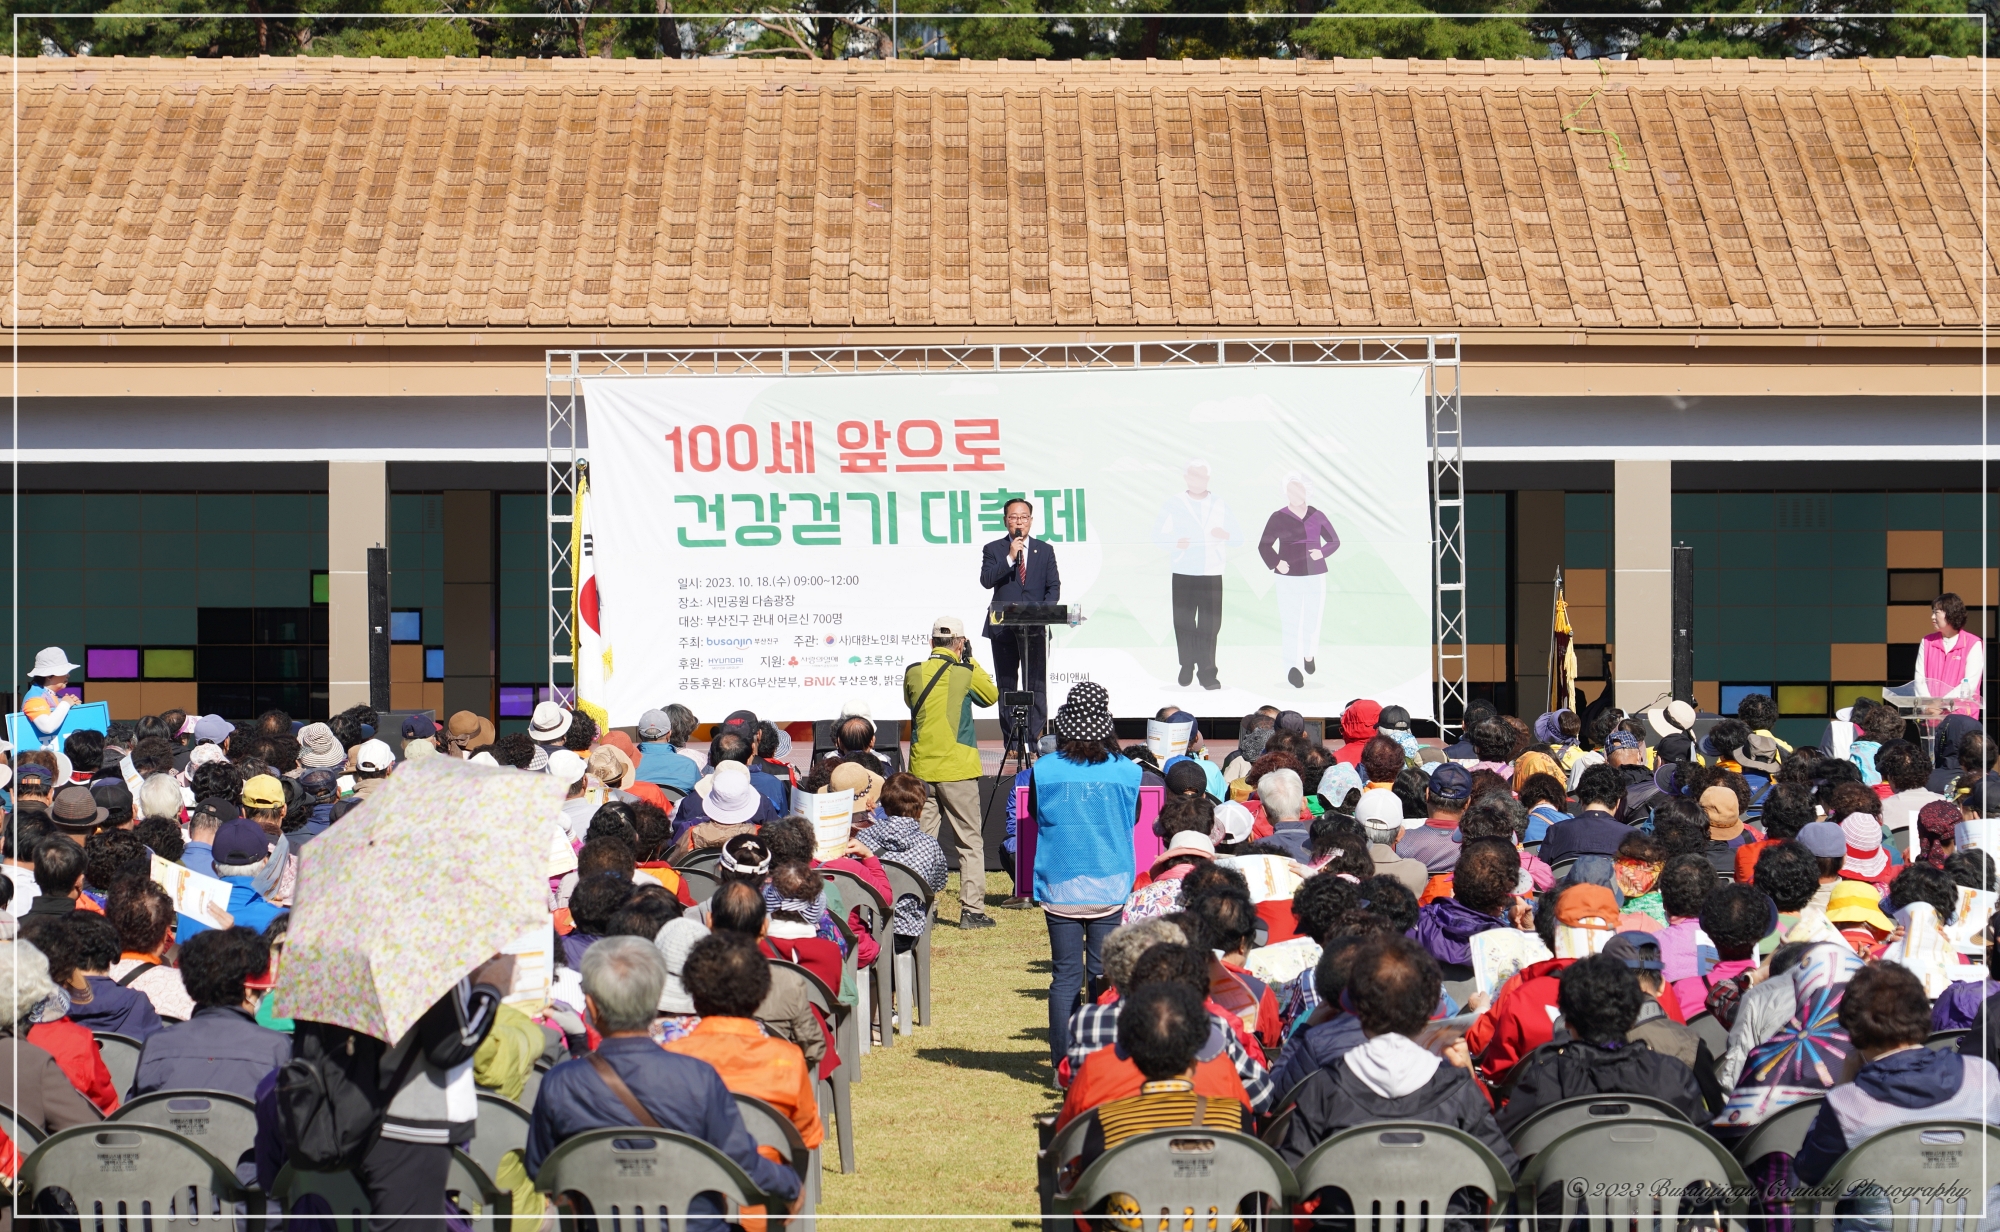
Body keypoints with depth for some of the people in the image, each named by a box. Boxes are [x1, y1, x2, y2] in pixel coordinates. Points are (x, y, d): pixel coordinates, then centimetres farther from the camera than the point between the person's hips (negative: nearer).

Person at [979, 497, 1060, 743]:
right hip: (1003, 628, 0)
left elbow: (1054, 586, 7)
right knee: (1006, 687, 4)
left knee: (1036, 686, -6)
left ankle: (1035, 741, -6)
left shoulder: (1045, 550, 11)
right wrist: (1010, 558, -15)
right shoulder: (993, 550, 6)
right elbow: (986, 581, -8)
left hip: (1036, 628, 0)